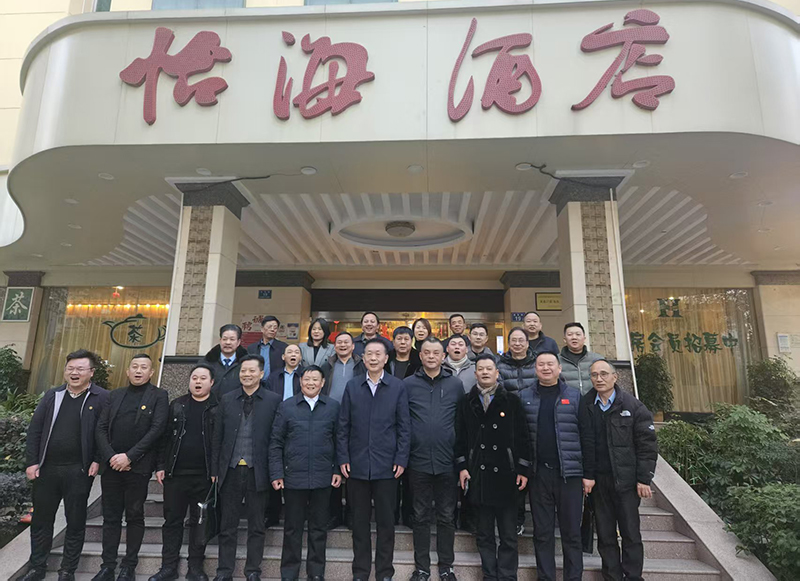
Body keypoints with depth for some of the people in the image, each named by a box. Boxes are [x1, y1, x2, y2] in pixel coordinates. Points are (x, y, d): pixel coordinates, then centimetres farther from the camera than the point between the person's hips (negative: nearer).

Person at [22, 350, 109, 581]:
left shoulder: (102, 398, -7)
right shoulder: (52, 395, 6)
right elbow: (34, 430, 7)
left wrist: (98, 460, -12)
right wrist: (32, 462, 1)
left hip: (79, 471, -4)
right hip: (46, 468, 4)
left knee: (75, 522, 8)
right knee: (41, 519, 15)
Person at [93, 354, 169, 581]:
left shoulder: (158, 396, -1)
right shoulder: (115, 395, 12)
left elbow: (156, 430, -10)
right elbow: (101, 428, 6)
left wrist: (129, 457, -15)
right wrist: (110, 456, -8)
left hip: (138, 467, -4)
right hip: (111, 465, 4)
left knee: (135, 517, 6)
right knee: (111, 517, 11)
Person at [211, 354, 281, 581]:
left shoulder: (274, 400, -3)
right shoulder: (227, 399, 5)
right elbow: (218, 437, 7)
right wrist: (215, 469, 4)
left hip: (258, 472, -2)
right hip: (231, 471, 2)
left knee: (256, 527, 11)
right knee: (227, 526, 12)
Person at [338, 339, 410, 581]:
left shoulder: (398, 387, -1)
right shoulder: (352, 386, 3)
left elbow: (404, 427, -1)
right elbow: (343, 426, 4)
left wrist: (401, 459, -6)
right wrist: (343, 459, -1)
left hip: (386, 465, -1)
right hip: (357, 465, 1)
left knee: (386, 521, 10)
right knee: (360, 520, 12)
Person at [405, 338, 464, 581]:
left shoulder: (456, 384, 1)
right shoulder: (408, 384, -2)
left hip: (447, 461, 1)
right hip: (418, 461, 0)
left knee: (447, 516, 12)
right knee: (421, 516, 12)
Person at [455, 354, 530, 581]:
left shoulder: (511, 400, 2)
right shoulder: (467, 403, 7)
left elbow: (522, 437, 1)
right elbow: (460, 437, 7)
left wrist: (523, 470, -2)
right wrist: (462, 467, 0)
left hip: (506, 476, -1)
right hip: (478, 475, 2)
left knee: (508, 535, 5)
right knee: (484, 535, 11)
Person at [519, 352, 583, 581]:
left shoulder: (574, 396, 2)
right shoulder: (524, 397, 4)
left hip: (569, 472, -1)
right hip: (539, 473, 1)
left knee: (571, 532, 8)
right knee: (542, 532, 11)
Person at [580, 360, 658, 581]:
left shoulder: (633, 406, -4)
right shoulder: (585, 405, 1)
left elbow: (647, 445, -4)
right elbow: (584, 443, 0)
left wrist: (644, 479, -8)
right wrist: (587, 475, -5)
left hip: (626, 480, -2)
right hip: (598, 480, 2)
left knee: (631, 534, 7)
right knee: (605, 535, 11)